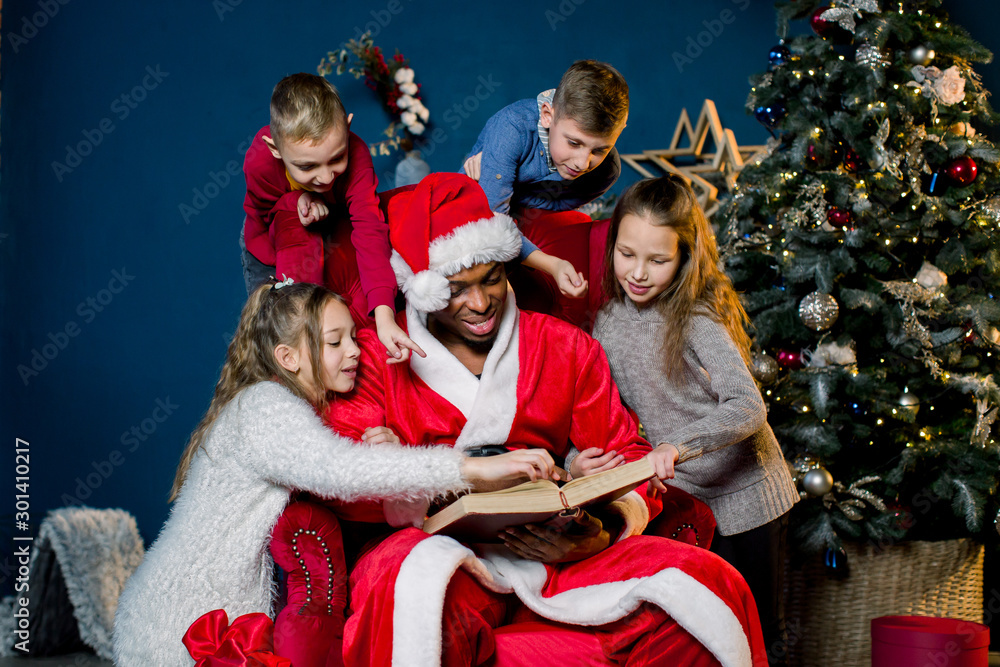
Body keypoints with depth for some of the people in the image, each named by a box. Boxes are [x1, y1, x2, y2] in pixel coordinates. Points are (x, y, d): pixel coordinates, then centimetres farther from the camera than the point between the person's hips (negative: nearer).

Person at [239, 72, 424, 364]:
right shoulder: (259, 164, -40)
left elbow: (369, 229, -49)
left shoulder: (354, 153, -41)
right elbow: (263, 214, -16)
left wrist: (384, 314, -60)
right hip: (271, 249, -1)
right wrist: (294, 202, -40)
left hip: (332, 233, 1)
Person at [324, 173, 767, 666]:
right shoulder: (378, 357, 5)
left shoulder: (566, 349, 13)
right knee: (406, 584, -39)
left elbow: (627, 455, 13)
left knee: (709, 581, -19)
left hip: (549, 557, 3)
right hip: (435, 548, -2)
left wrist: (601, 535, -11)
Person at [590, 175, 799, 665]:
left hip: (742, 499, -5)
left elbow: (749, 408, -29)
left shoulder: (696, 321, -19)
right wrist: (583, 455, -11)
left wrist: (676, 447, -41)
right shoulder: (607, 321, 1)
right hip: (679, 499, 5)